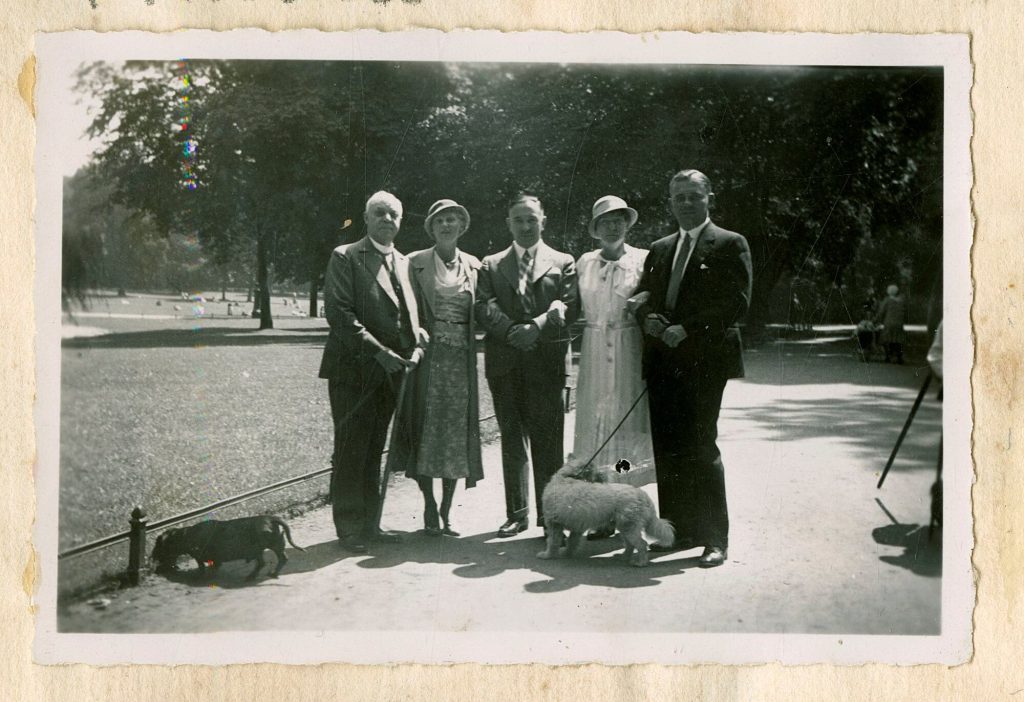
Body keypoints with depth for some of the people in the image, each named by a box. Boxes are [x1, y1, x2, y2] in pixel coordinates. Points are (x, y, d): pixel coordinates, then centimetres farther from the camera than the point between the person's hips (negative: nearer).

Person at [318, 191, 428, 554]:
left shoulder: (403, 262, 16)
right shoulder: (345, 258, -3)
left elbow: (411, 312, 20)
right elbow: (339, 313, -12)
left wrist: (417, 345, -1)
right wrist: (379, 352, -17)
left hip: (390, 371, 6)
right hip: (354, 370, -6)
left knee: (373, 451, 12)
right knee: (350, 452, -1)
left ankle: (369, 523, 20)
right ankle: (349, 528, 8)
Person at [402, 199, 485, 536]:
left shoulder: (473, 265, 12)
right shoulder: (416, 263, 3)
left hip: (461, 360, 3)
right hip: (429, 358, -3)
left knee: (457, 435, 3)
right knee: (427, 431, -2)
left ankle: (446, 512, 13)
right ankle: (429, 509, 10)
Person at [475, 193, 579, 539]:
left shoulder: (563, 262, 12)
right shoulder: (491, 265, 17)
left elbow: (569, 305, -1)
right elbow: (484, 307, 2)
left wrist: (537, 326, -17)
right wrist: (512, 331, -14)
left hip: (546, 359, -2)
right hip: (504, 363, 2)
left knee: (547, 440, -4)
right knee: (512, 439, 6)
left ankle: (549, 514, 3)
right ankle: (516, 514, 13)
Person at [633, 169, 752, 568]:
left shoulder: (730, 245, 1)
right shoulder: (660, 249, 20)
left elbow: (737, 302, -8)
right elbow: (643, 296, 21)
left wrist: (686, 329, -15)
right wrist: (648, 318, -3)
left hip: (704, 360, -6)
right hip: (663, 361, 6)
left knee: (701, 448, -8)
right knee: (667, 450, 5)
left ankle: (715, 539, 1)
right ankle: (678, 530, 15)